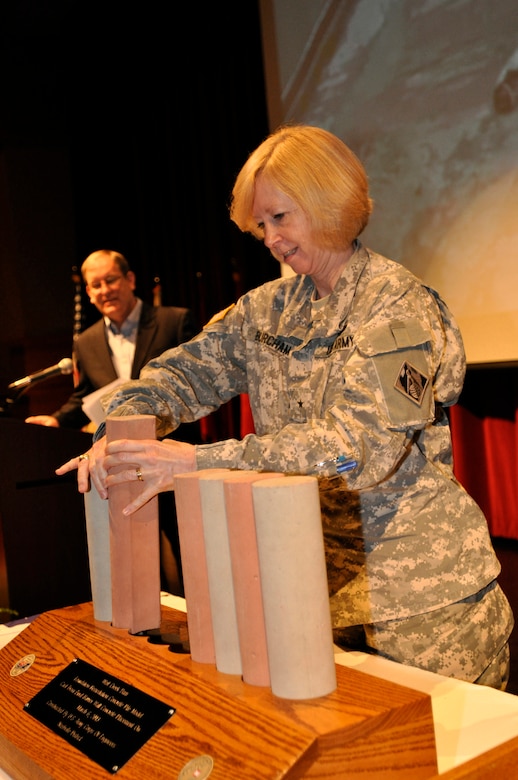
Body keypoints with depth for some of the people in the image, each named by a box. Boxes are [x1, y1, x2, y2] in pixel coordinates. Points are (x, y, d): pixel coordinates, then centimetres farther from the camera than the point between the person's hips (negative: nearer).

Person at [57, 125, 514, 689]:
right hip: (320, 578, 6)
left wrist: (199, 461, -32)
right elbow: (187, 370, 8)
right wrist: (121, 433, -14)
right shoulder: (269, 309, 7)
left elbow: (361, 446, -26)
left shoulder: (399, 306, -14)